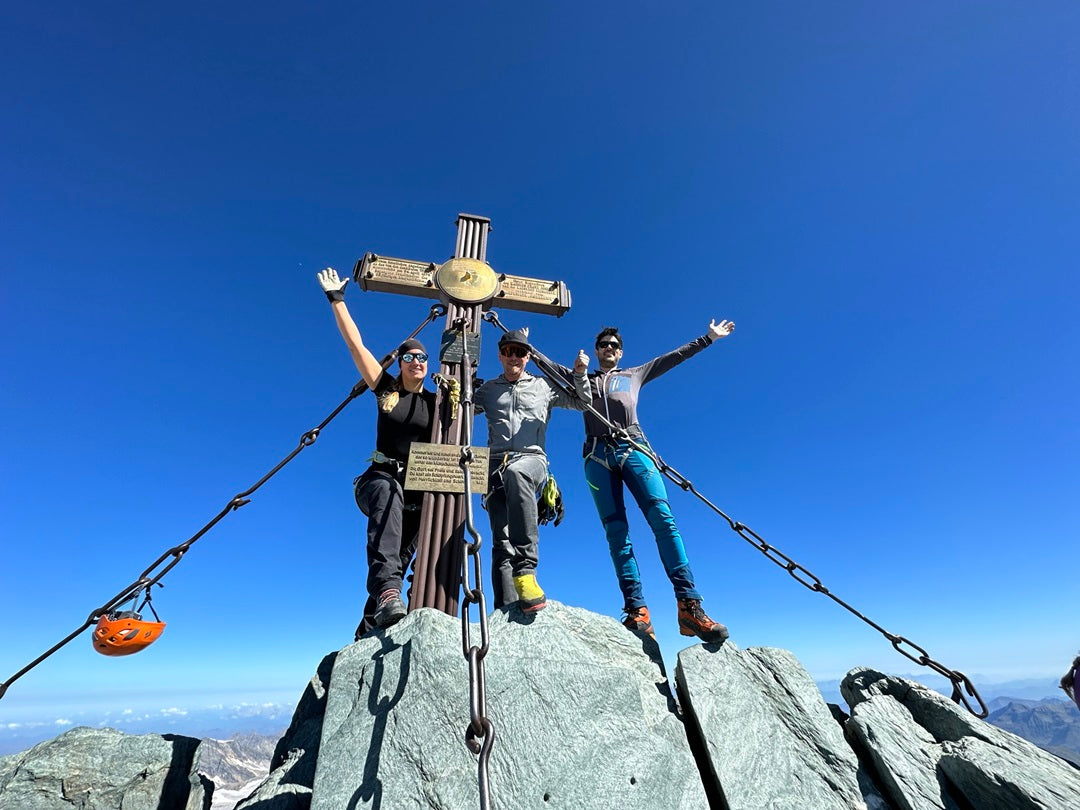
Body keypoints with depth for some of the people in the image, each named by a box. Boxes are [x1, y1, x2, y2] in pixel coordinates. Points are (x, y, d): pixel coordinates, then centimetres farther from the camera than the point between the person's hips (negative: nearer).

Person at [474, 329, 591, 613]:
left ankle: (525, 569, -41)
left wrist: (580, 373, 7)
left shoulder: (544, 386, 19)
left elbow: (582, 403, 23)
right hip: (496, 466, 3)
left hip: (531, 459, -2)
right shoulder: (487, 390, 22)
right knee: (501, 541, -11)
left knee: (515, 472, -40)